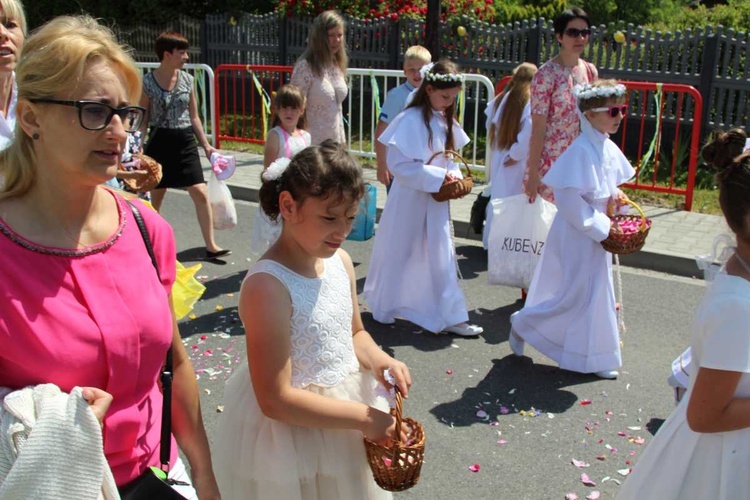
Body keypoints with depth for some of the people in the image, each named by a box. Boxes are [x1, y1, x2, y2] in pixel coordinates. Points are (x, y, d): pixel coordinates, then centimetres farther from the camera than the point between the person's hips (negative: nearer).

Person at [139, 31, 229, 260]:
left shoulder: (187, 79, 4)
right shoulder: (148, 82, -6)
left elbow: (194, 116, 10)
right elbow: (143, 120, -1)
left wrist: (206, 145, 7)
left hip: (185, 141, 3)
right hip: (160, 142, -2)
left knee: (201, 193, -7)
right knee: (156, 196, 9)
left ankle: (210, 245, -3)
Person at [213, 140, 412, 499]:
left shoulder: (340, 261, -4)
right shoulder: (267, 285, -26)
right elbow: (275, 400, -25)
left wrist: (377, 360, -10)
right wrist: (363, 417, -20)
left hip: (340, 424, 7)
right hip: (288, 434, -7)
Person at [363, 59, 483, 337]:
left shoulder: (445, 121, 7)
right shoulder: (411, 120, -17)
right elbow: (399, 164, -21)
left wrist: (454, 175, -4)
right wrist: (438, 176, -23)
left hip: (436, 201, 7)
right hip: (410, 199, -7)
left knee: (441, 256, 9)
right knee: (399, 254, 8)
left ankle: (450, 317, 20)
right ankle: (383, 306, 30)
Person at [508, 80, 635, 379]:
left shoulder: (608, 148, 6)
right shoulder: (581, 150, -21)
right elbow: (569, 198, -24)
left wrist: (615, 195, -1)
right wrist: (601, 225, -20)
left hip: (598, 231, 9)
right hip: (578, 234, -9)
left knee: (595, 295, 17)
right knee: (576, 294, 0)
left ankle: (594, 359, 31)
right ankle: (523, 324, 21)